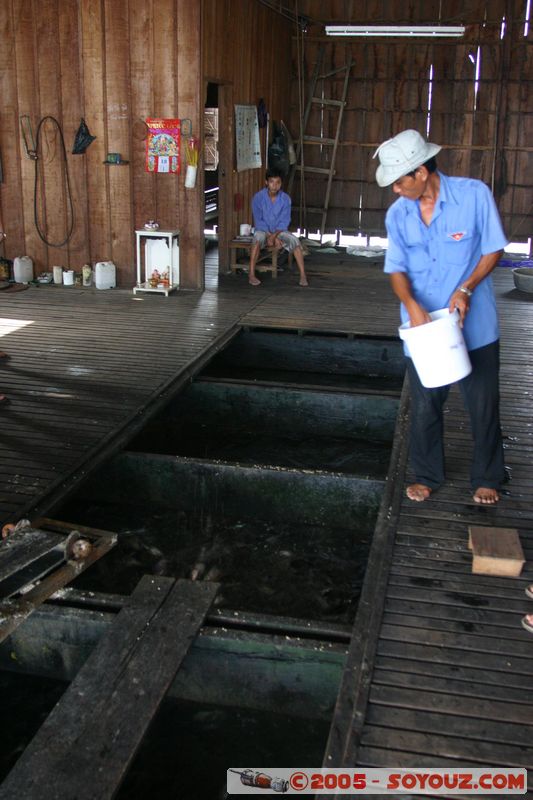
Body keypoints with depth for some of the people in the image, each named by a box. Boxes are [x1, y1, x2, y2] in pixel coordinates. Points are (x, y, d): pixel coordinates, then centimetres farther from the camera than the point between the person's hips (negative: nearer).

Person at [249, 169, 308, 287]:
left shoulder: (285, 199, -8)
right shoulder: (258, 197, -12)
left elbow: (284, 222, -8)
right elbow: (258, 221, -11)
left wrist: (274, 235, -25)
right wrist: (271, 237, -20)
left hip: (279, 231, 2)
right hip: (263, 230, -2)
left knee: (294, 240, -26)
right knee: (258, 238, -36)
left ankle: (303, 275, -25)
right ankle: (251, 275, -36)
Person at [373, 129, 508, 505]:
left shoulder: (474, 194, -11)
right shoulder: (397, 214, -2)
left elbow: (493, 249, -4)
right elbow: (397, 268, 0)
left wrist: (466, 289, -19)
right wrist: (411, 304, -20)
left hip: (474, 326, -2)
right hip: (423, 327, 2)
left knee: (483, 403, 8)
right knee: (425, 405, 11)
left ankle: (487, 478, 27)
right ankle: (427, 475, 29)